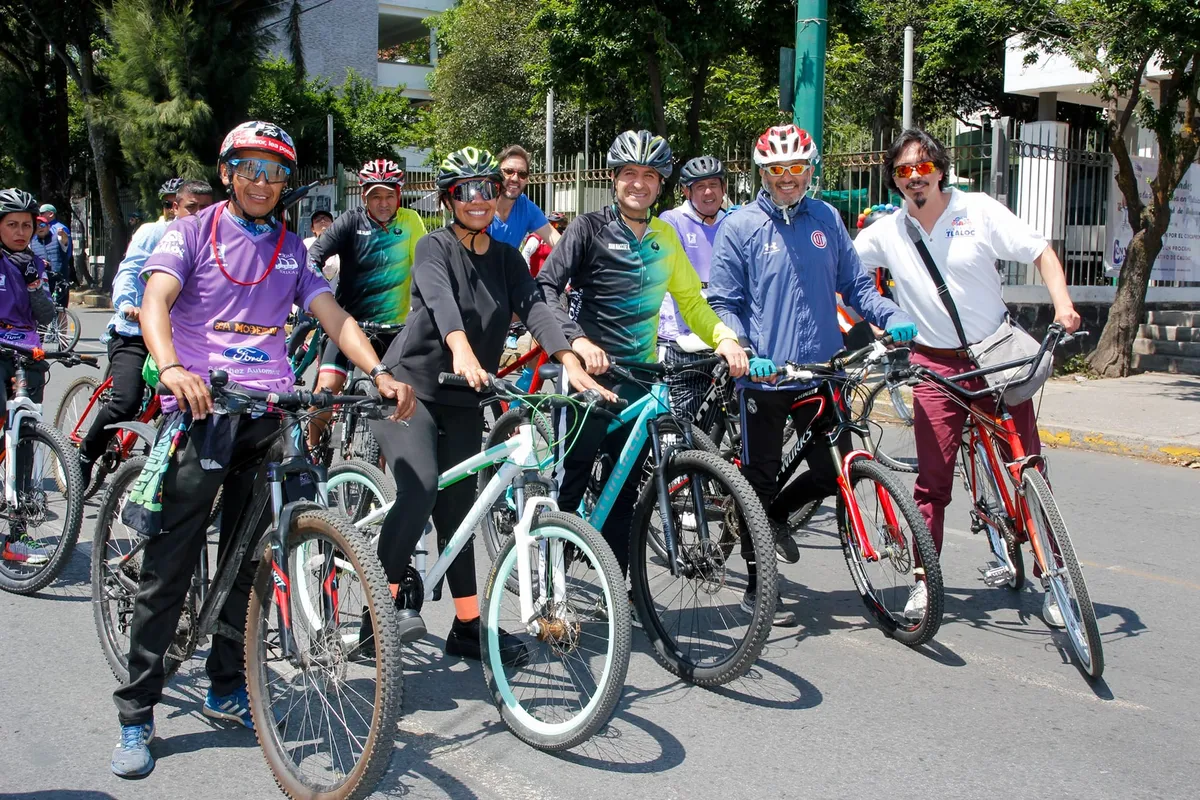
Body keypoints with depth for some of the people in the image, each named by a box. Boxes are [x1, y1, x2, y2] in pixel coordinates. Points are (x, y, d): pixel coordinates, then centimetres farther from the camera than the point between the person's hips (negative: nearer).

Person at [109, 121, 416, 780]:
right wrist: (171, 367, -29)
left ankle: (226, 688, 22)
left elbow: (333, 316, 11)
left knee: (251, 561, 7)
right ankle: (135, 713, 4)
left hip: (270, 413, 4)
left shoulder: (291, 248, 19)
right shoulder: (192, 232, 7)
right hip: (201, 409, -4)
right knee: (169, 565, -5)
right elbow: (155, 301, -9)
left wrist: (378, 371, -7)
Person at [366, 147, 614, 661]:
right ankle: (387, 598, -10)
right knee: (420, 488, -25)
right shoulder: (435, 248, -8)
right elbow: (440, 300, -28)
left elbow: (535, 308, -9)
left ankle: (468, 626, 13)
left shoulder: (506, 258, 7)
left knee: (458, 508, 7)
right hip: (408, 385, -5)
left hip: (462, 398, 5)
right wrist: (462, 351, -49)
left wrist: (570, 362, -27)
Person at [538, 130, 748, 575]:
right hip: (590, 371, -4)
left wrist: (724, 337, -2)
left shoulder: (665, 236, 13)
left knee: (625, 488, 8)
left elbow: (690, 300, 17)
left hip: (640, 378, 5)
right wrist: (578, 339, -30)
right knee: (573, 479, -3)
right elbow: (546, 286, -14)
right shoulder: (590, 228, -4)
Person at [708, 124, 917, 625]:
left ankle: (777, 516, 36)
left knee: (836, 472, 6)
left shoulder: (827, 220, 9)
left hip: (820, 373, 4)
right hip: (764, 378, -4)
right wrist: (742, 352, -19)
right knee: (761, 481, 5)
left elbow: (855, 284, 14)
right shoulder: (740, 227, -2)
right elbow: (724, 304, -3)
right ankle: (757, 587, 19)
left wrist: (892, 318, -4)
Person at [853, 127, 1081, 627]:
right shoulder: (885, 233, 3)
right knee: (932, 481, -1)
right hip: (936, 366, 1)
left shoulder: (978, 210, -2)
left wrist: (1062, 305, -16)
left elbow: (1040, 252, -2)